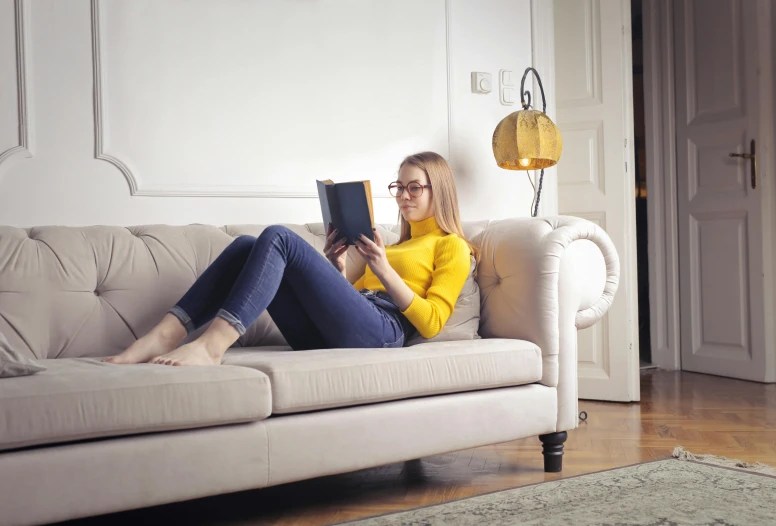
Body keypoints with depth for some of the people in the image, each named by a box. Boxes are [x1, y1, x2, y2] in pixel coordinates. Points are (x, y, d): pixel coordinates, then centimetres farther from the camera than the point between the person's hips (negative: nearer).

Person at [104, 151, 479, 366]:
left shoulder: (453, 247, 15)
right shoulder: (395, 244, 37)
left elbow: (431, 323, 0)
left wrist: (384, 271, -7)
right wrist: (338, 268, 11)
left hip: (381, 331, -7)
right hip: (329, 337, 7)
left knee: (278, 238, -23)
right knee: (248, 246, -10)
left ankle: (211, 346, -37)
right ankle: (163, 337, -25)